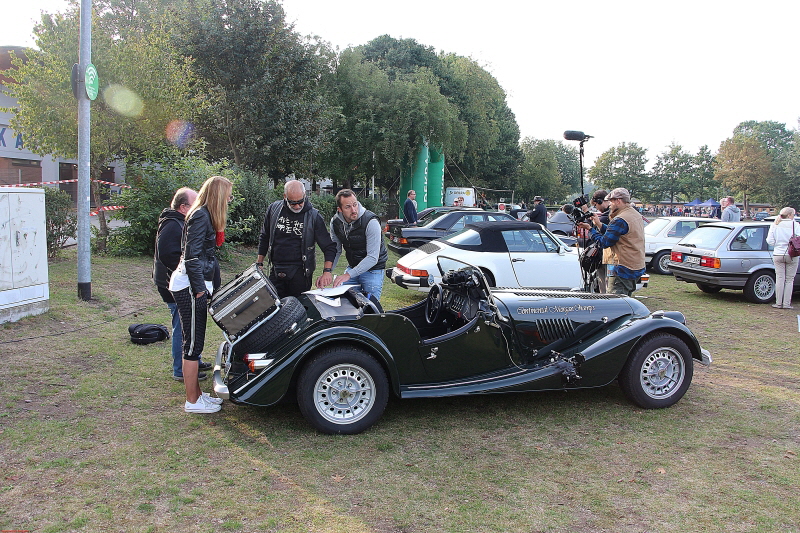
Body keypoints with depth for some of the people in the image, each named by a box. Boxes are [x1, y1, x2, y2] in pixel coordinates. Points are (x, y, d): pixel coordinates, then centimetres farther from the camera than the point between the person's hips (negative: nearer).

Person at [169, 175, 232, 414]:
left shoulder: (204, 215, 16)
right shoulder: (201, 216, -15)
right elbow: (192, 256, -20)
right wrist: (200, 288, -16)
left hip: (194, 285, 10)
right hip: (190, 287, -10)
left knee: (194, 343, 15)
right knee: (193, 343, -2)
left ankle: (197, 394, 25)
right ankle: (193, 401, 7)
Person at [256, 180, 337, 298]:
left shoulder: (313, 216, -6)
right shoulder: (274, 209, 3)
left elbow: (329, 246, -5)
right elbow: (264, 238, 16)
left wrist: (327, 271, -19)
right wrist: (259, 263, 13)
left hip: (300, 272, -3)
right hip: (276, 271, 3)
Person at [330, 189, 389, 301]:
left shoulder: (371, 222, -25)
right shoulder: (335, 222, -5)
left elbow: (372, 257, -28)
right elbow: (336, 251, 4)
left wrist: (348, 274, -33)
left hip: (372, 269, -5)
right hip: (352, 267, 5)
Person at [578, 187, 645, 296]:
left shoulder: (620, 220, -19)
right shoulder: (637, 215, 12)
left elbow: (604, 242, -16)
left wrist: (590, 229, -5)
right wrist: (599, 225, 10)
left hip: (626, 270, -10)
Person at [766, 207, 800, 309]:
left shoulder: (775, 225, 1)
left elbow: (770, 241, -2)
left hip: (778, 255, 2)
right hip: (791, 256, -2)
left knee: (780, 279, 6)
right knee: (789, 280, 6)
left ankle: (778, 303, 8)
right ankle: (786, 303, 6)